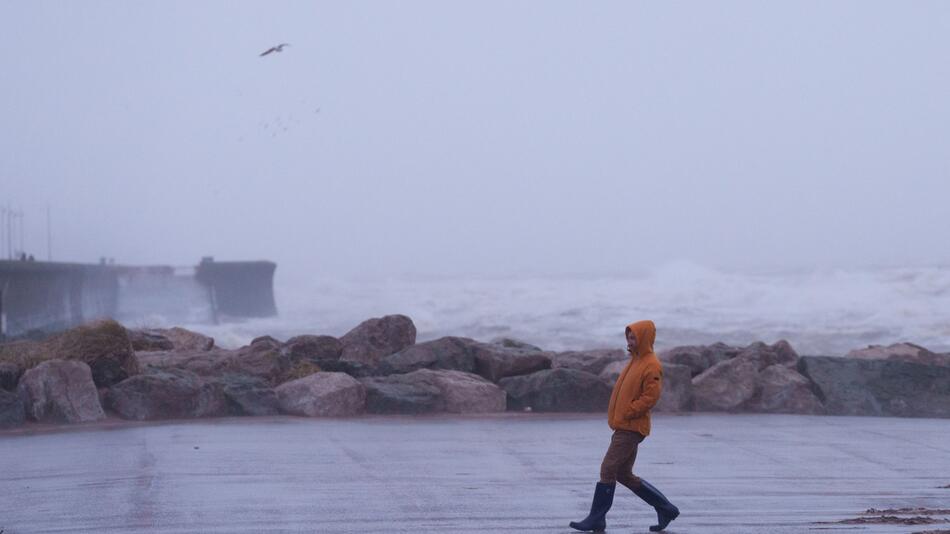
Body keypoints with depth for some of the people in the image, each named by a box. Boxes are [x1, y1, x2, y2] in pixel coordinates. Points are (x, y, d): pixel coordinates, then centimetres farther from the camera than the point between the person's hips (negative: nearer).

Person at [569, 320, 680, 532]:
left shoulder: (651, 365, -13)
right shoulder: (635, 361, 17)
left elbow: (650, 397, -20)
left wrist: (626, 413, -18)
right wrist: (616, 415, 12)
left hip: (631, 428, -10)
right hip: (623, 426, 10)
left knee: (608, 470, -9)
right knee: (624, 474, 13)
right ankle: (665, 509, 18)